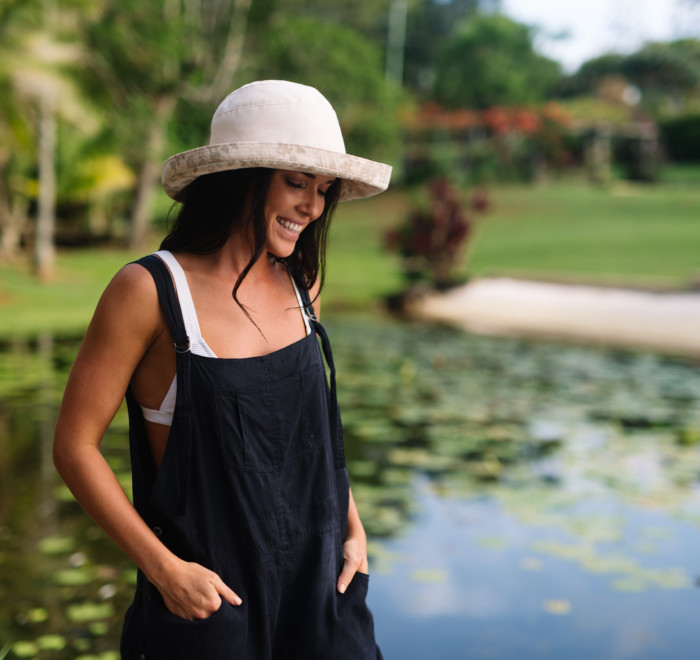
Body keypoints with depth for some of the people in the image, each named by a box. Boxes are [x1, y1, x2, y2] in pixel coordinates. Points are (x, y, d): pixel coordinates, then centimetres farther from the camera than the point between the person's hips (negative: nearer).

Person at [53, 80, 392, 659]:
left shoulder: (300, 283, 1)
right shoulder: (149, 291, -15)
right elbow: (75, 446, -11)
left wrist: (353, 529, 8)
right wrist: (165, 569, -15)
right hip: (206, 590, -4)